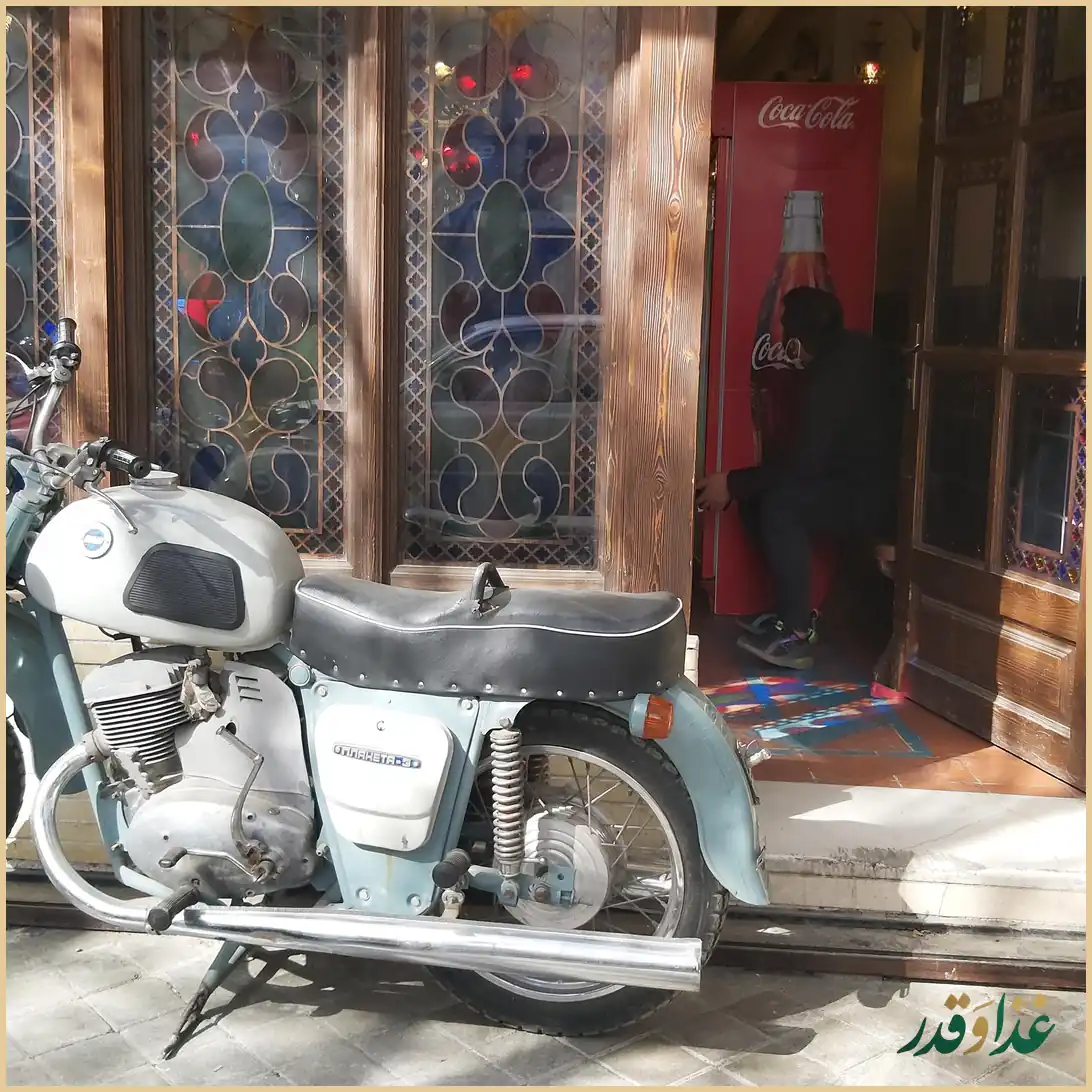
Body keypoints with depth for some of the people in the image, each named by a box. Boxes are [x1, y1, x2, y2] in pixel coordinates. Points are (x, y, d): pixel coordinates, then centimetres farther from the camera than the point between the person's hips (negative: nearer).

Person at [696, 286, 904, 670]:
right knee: (757, 495, 4)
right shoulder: (859, 354, 8)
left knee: (780, 503, -24)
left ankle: (795, 634, -20)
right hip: (868, 486, 9)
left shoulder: (834, 374, -21)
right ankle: (795, 612, 7)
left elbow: (805, 461, -22)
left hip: (879, 501, -9)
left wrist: (733, 483, -15)